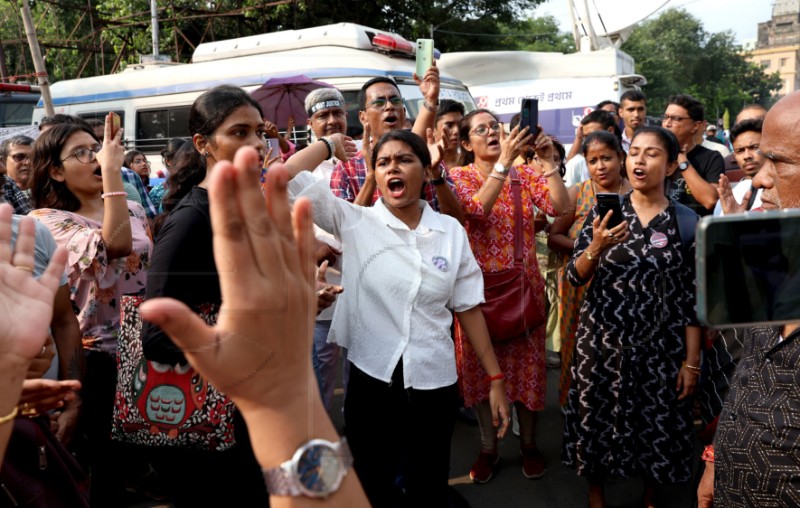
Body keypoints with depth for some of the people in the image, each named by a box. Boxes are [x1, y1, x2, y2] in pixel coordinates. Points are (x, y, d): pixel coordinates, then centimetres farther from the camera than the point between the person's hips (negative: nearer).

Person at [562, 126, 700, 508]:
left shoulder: (686, 222, -3)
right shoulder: (603, 211, -1)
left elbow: (692, 297, -2)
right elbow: (575, 276, -3)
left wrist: (692, 361, -2)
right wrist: (596, 248, -23)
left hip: (660, 346, 0)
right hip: (602, 340, 1)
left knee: (656, 424, 11)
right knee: (596, 418, 10)